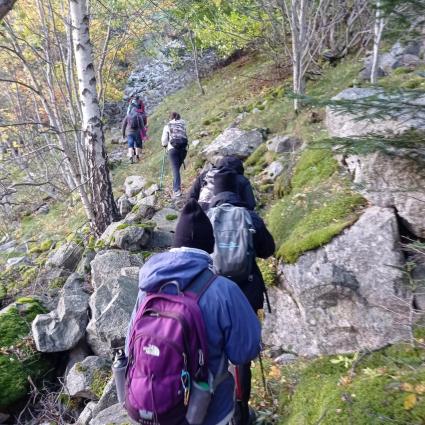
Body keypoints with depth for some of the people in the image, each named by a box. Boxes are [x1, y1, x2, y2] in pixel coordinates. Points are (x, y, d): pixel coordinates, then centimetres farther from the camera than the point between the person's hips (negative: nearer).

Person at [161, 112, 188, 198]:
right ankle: (176, 187, 18)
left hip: (173, 149, -3)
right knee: (177, 168, 16)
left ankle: (177, 190, -15)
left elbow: (164, 140, 8)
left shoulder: (167, 126, 8)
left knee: (175, 169, -6)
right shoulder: (183, 125, 15)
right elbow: (186, 136, 6)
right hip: (184, 148, 3)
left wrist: (165, 145, 28)